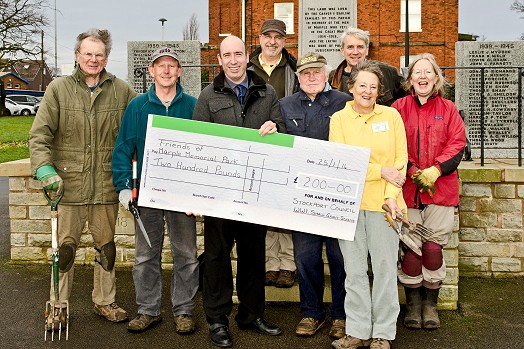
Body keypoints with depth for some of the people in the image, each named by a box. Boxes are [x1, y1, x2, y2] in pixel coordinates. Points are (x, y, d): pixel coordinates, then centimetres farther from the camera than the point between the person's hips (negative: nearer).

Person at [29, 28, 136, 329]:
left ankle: (105, 301, 30)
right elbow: (39, 135, -3)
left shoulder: (121, 91, 4)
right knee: (65, 246, 5)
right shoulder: (59, 89, 0)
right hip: (69, 184, -2)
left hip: (107, 186, 2)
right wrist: (45, 169, -16)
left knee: (107, 245, 14)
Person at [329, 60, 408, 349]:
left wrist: (391, 196, -9)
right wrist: (381, 171, -8)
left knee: (385, 268, 4)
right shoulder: (339, 119, 5)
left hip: (382, 204, 0)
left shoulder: (391, 115, 6)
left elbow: (400, 160, 3)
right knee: (354, 271, 7)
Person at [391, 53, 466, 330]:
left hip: (441, 190, 1)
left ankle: (430, 304, 19)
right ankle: (413, 304, 18)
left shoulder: (448, 109, 9)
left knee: (433, 248, 0)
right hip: (407, 190, -1)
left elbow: (458, 144, 1)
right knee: (411, 248, -1)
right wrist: (413, 172, -14)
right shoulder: (399, 108, 4)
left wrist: (435, 170, -12)